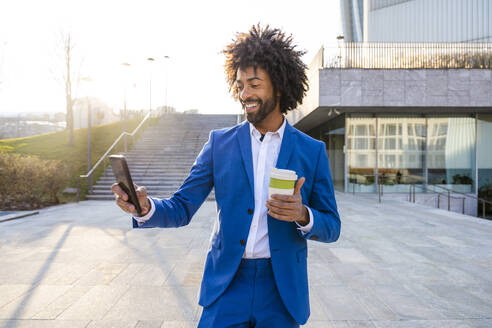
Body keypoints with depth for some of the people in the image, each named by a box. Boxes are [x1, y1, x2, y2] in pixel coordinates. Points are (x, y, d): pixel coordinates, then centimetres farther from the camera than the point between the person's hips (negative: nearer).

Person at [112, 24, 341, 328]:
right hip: (227, 286, 0)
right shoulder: (220, 143, 0)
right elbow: (182, 208, -1)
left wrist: (303, 215, -21)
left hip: (282, 291, 0)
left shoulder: (313, 151, -2)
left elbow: (331, 228, 0)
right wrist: (146, 206, -23)